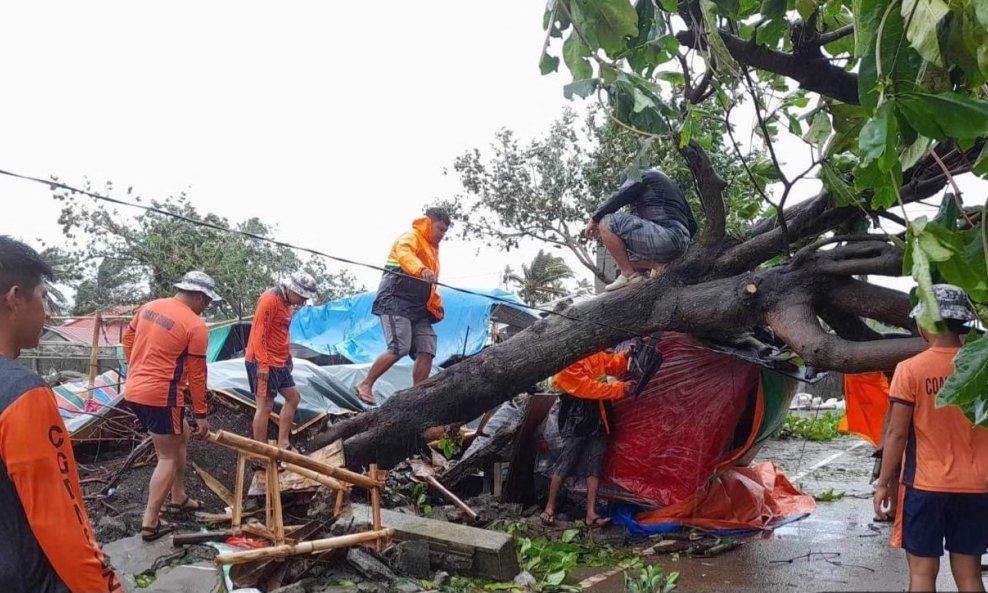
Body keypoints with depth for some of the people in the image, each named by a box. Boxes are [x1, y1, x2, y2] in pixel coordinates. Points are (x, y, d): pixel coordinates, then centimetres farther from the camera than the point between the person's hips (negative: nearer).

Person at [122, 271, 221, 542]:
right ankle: (150, 523, 4)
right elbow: (197, 376, -11)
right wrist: (201, 415, -2)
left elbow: (128, 339, 18)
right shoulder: (196, 326, -14)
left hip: (134, 391, 8)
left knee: (181, 438, 24)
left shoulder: (150, 307, 7)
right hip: (161, 396, -8)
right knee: (168, 457, 4)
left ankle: (178, 498, 33)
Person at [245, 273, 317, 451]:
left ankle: (282, 444, 19)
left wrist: (287, 356, 17)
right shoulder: (270, 300, -18)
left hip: (279, 362, 10)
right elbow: (258, 333, -22)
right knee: (265, 405, -6)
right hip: (263, 362, -10)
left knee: (293, 397, 14)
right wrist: (263, 364, -24)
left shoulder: (287, 303, 11)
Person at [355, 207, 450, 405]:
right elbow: (404, 254, -25)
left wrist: (436, 306, 17)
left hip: (418, 307, 9)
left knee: (427, 349, -5)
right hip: (395, 301, -9)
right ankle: (365, 385, -5)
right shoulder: (410, 237, 0)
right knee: (399, 348, -19)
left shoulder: (432, 249, 27)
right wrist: (422, 270, -45)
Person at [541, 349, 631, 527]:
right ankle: (550, 507, 12)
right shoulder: (565, 367, -15)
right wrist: (620, 388, -18)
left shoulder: (594, 355, 8)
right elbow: (589, 388, -20)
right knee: (565, 463, -3)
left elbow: (614, 364, 17)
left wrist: (628, 355, -3)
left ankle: (591, 513, 7)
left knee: (595, 465, 4)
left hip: (597, 418, 7)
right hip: (577, 420, -7)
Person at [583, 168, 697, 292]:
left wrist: (594, 220, 4)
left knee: (606, 223, -6)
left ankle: (628, 275, -8)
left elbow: (617, 199, -6)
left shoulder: (642, 176, 10)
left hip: (663, 236, -9)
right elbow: (692, 225, 30)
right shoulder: (673, 186, 33)